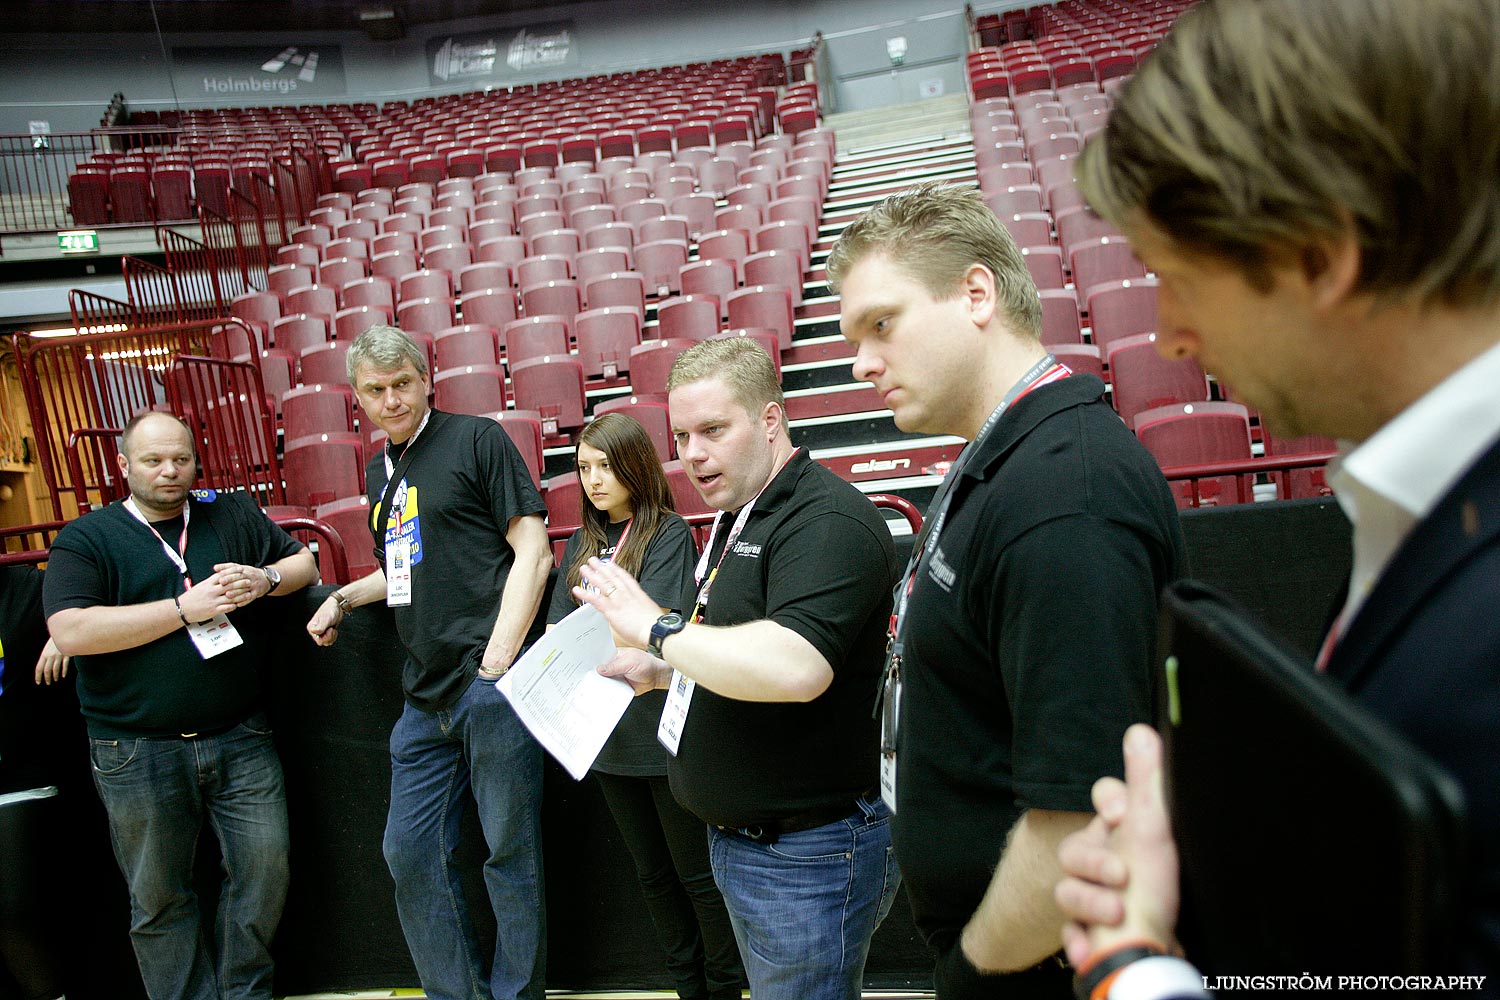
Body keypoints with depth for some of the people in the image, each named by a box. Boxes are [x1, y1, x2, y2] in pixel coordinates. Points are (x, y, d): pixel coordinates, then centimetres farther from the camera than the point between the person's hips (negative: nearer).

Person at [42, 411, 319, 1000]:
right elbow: (70, 632, -15)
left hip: (241, 739, 2)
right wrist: (186, 608, -18)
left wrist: (266, 579, -9)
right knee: (159, 897, 10)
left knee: (266, 869, 6)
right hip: (138, 753, -2)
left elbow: (304, 563, 15)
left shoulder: (234, 515, 8)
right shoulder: (85, 539, -2)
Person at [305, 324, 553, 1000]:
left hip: (492, 684, -7)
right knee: (410, 854, 12)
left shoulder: (476, 440, -4)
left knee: (510, 855, 3)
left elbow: (532, 552, -9)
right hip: (426, 697, 8)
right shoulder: (380, 475, 18)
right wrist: (344, 599, 15)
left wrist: (494, 665, -14)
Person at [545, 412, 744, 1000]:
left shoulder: (668, 533, -7)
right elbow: (558, 631, 6)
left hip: (663, 730, -6)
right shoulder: (582, 544, 11)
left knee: (697, 874, 6)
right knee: (652, 874, 18)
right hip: (605, 736, 6)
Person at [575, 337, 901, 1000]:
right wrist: (656, 671, 6)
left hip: (807, 855, -9)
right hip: (736, 840, 10)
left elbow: (794, 668, -36)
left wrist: (656, 629, -24)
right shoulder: (738, 519, 11)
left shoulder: (827, 520, -21)